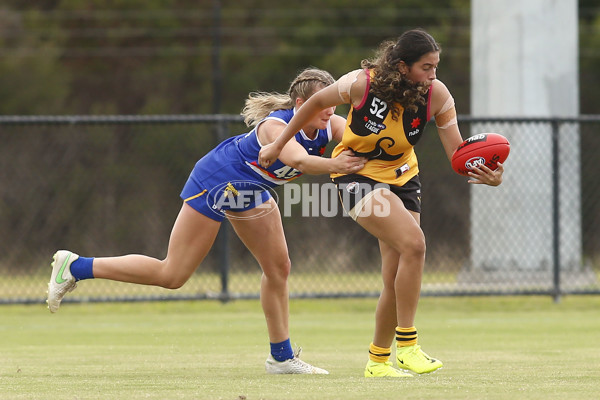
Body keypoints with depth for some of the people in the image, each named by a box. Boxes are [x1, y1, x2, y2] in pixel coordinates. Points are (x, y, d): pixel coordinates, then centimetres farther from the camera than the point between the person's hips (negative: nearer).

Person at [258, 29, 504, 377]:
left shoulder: (436, 95, -15)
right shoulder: (362, 84, -23)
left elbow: (457, 152, -15)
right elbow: (317, 103, -5)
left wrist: (485, 175, -36)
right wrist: (278, 145, 4)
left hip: (402, 178, 5)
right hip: (358, 176, -5)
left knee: (397, 280, 1)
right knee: (413, 243, -27)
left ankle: (378, 360, 22)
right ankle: (407, 345, -21)